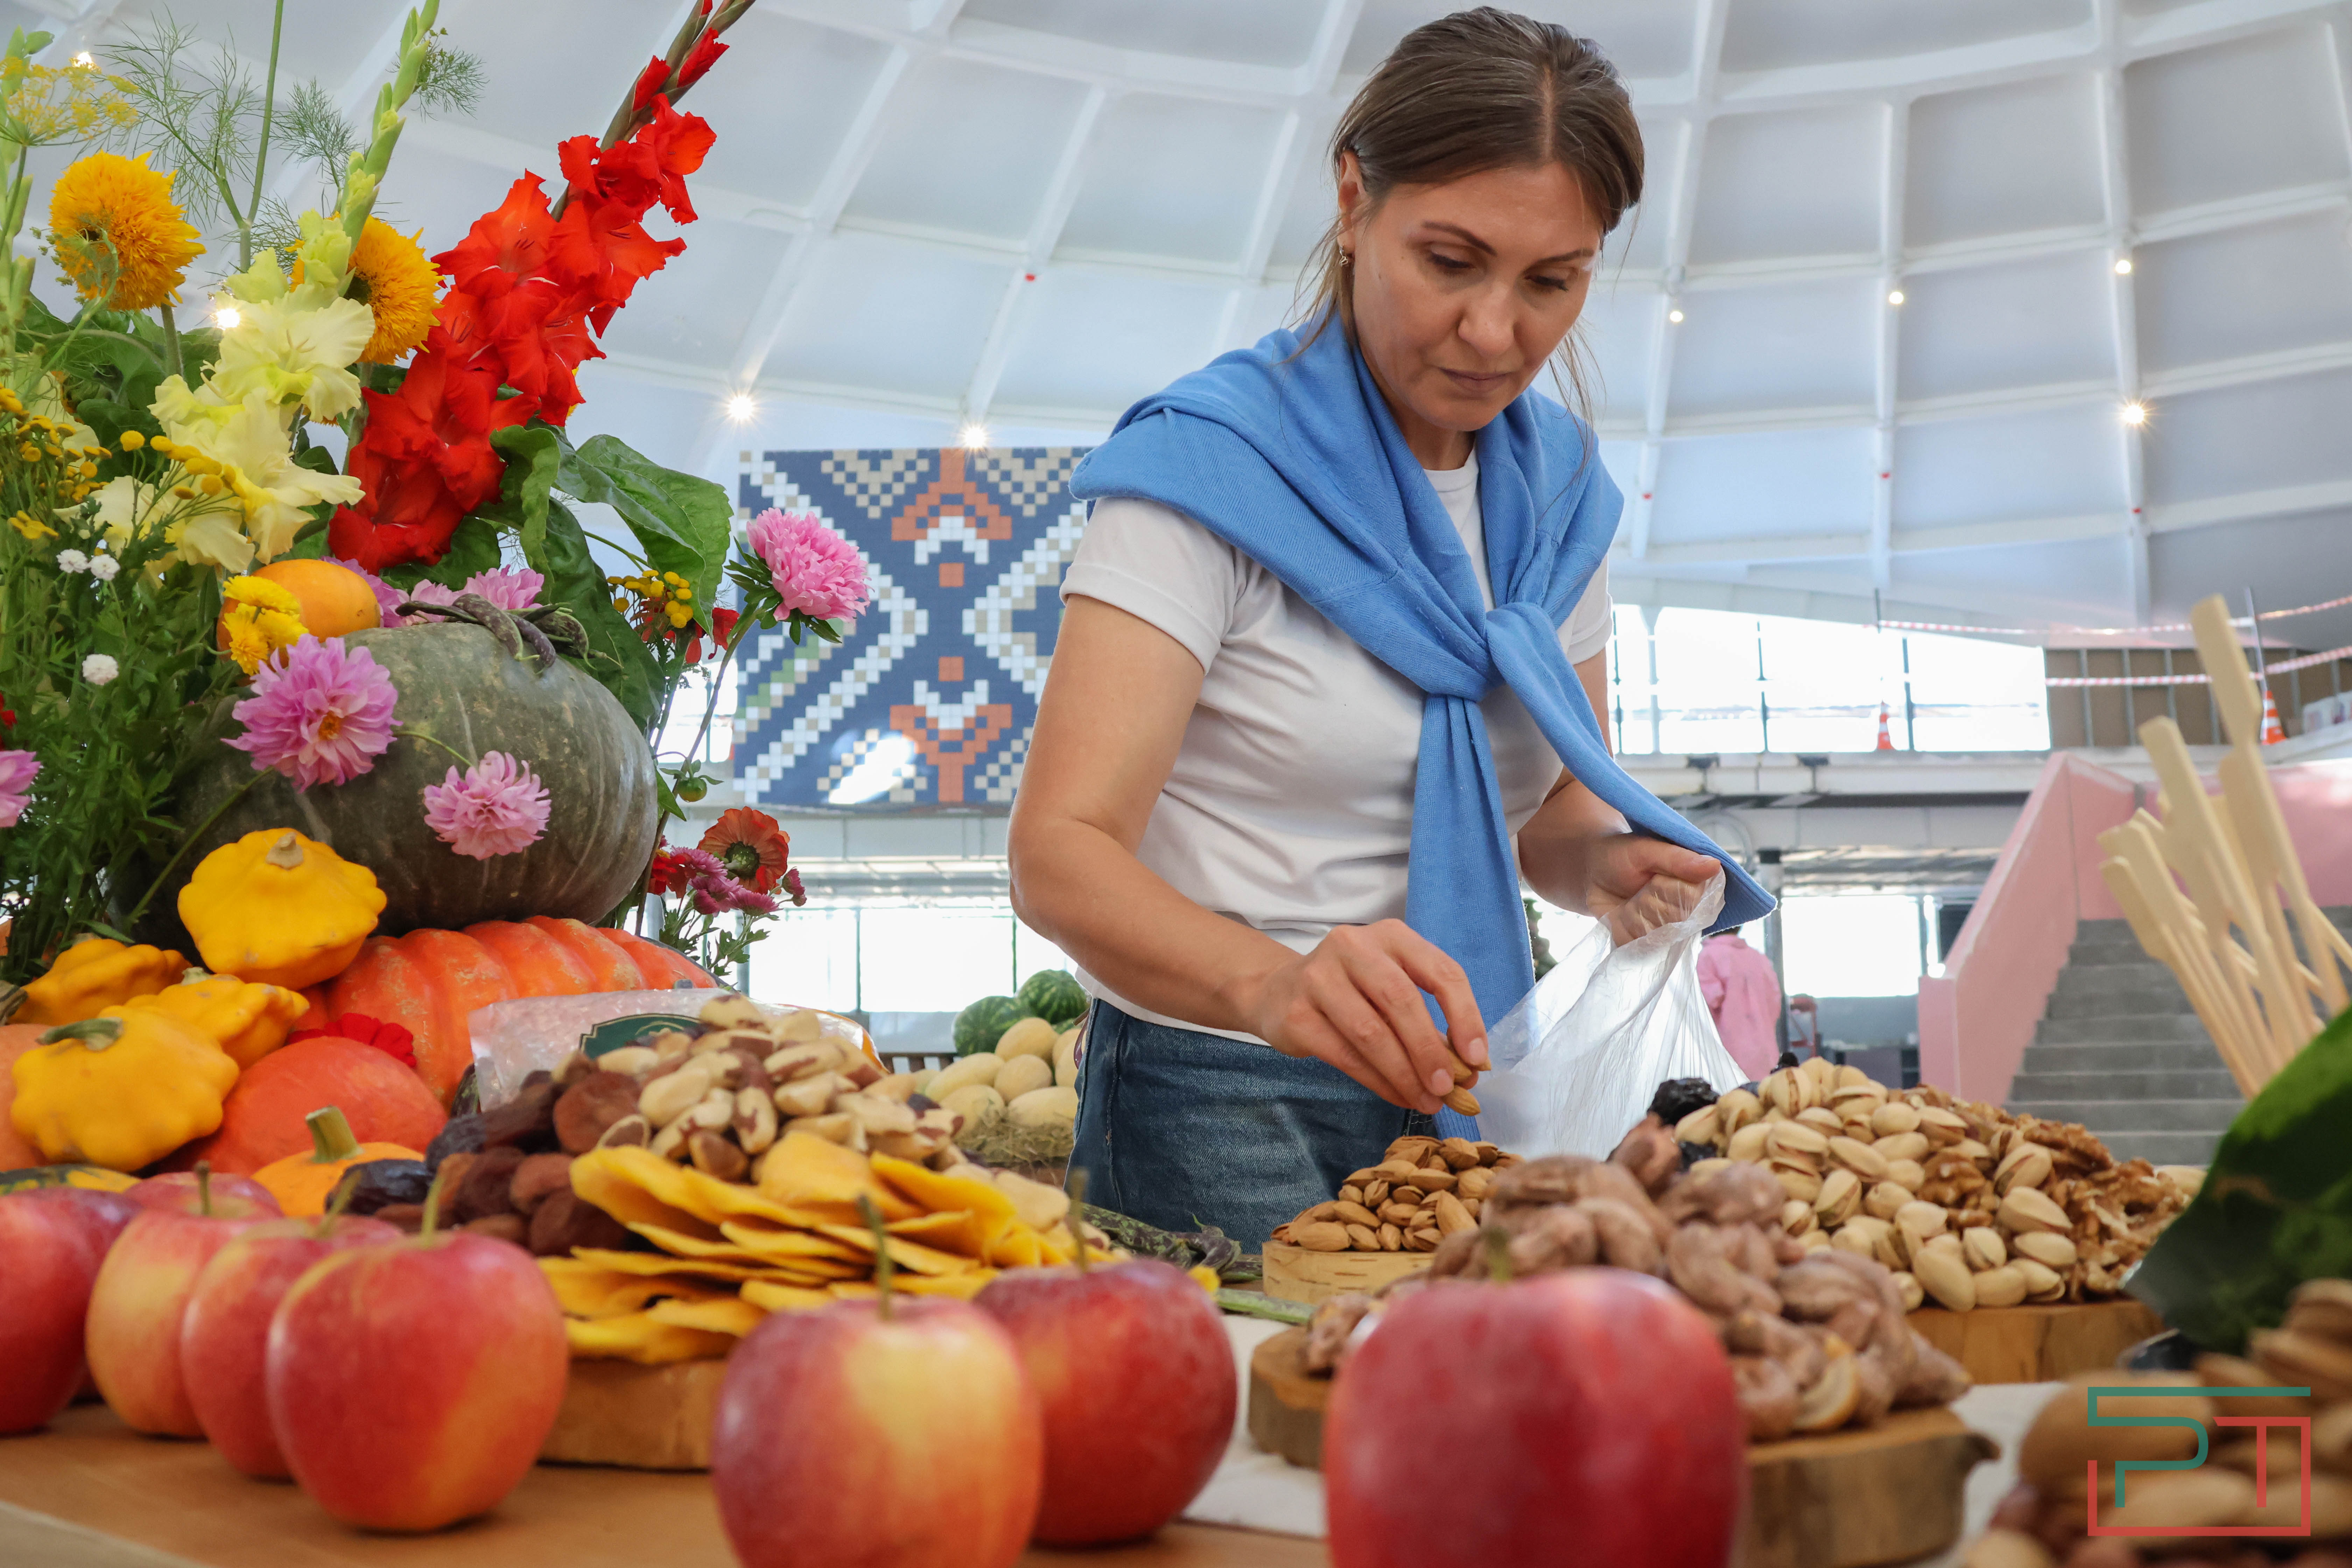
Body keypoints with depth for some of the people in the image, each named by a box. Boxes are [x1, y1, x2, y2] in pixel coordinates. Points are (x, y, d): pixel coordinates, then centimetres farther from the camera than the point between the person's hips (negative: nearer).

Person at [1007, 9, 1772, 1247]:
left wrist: (1612, 864, -12)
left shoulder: (1557, 492, 4)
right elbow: (1060, 851, -25)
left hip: (1464, 1100, 6)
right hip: (1226, 1110, -6)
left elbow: (1551, 810, 12)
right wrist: (1273, 983, -44)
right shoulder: (1210, 466, -15)